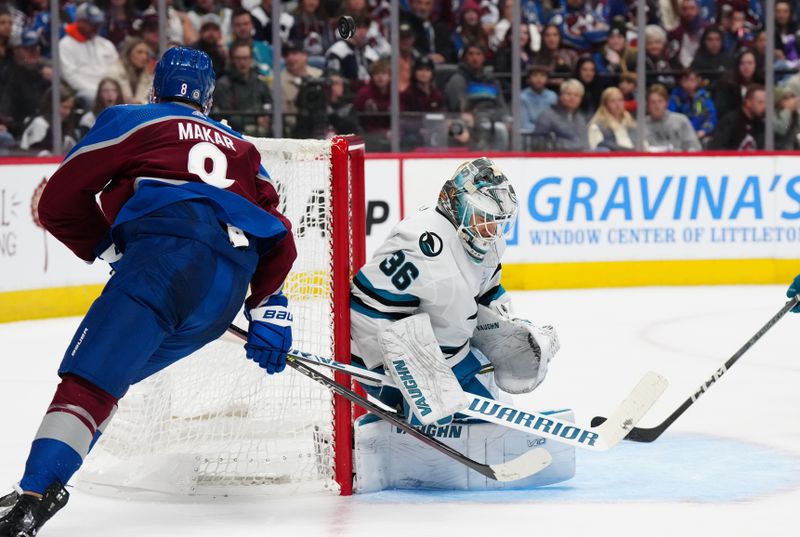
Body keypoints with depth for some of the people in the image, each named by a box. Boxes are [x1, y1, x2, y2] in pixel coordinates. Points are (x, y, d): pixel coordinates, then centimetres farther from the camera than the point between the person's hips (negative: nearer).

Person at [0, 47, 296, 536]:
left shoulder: (130, 122, 22)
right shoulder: (242, 150, 37)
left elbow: (59, 203, 14)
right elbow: (279, 239, 27)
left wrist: (108, 249, 24)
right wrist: (270, 312, 24)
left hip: (165, 255, -5)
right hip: (227, 295, 6)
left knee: (88, 378, -17)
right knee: (111, 371, 17)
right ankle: (44, 486, 5)